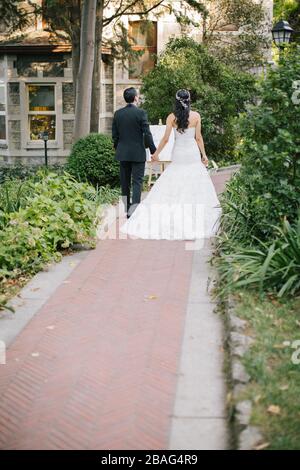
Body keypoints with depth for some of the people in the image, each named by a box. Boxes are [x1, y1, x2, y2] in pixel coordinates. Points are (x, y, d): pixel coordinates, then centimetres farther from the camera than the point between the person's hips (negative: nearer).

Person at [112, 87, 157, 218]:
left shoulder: (118, 113, 4)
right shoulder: (141, 112, -10)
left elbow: (115, 135, 8)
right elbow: (147, 134, -11)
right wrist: (153, 150, -3)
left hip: (122, 153, 4)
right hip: (138, 153, -4)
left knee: (124, 182, 12)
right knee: (137, 181, -1)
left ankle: (126, 209, 19)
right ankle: (134, 210, -10)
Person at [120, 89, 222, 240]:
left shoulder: (171, 117, -3)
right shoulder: (196, 116, -2)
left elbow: (166, 138, -3)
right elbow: (198, 138, 0)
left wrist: (156, 153, 8)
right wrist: (204, 155, 9)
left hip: (178, 155, 0)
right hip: (193, 154, 0)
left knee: (173, 187, 5)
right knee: (196, 188, 5)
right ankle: (197, 223, 6)